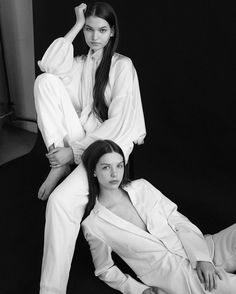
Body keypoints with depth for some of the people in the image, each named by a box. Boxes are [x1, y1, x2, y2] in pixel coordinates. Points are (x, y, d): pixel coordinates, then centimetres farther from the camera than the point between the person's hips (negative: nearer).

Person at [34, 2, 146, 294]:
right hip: (78, 137, 5)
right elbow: (49, 67, -11)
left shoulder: (123, 65, -3)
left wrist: (74, 150, -19)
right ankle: (59, 164, -18)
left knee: (62, 200, -30)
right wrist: (76, 25, -5)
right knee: (45, 81, -15)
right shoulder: (79, 63, 13)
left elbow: (118, 121, -12)